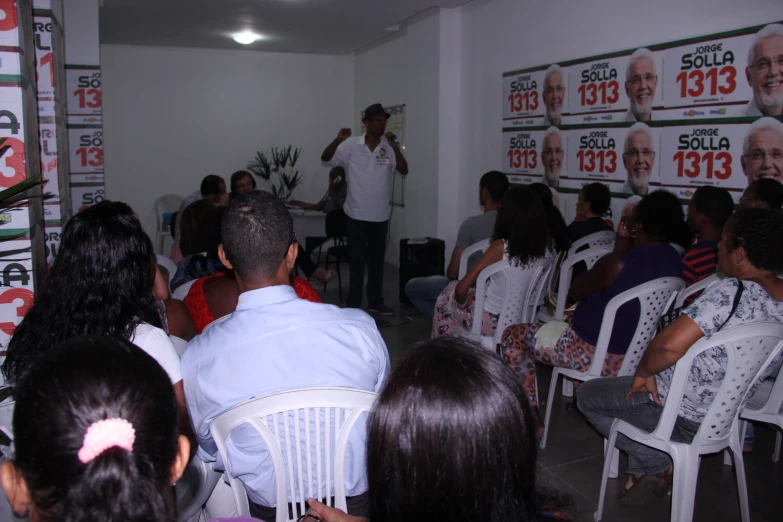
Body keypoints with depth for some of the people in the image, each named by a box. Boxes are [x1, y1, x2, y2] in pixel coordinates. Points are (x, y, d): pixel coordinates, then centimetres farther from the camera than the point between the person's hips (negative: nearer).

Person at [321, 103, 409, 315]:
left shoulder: (389, 147, -1)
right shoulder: (351, 145, -6)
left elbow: (404, 170, -9)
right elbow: (325, 158, -7)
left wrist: (394, 146, -19)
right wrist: (338, 140, -24)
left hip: (380, 215, 3)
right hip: (356, 213, -2)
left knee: (377, 259, 13)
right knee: (356, 259, 5)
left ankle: (375, 302, 25)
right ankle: (353, 304, 14)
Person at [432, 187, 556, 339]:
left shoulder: (501, 247, -26)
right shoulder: (547, 246, -11)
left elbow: (462, 288, -24)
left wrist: (463, 301, -1)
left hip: (493, 322, -6)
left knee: (446, 297, 23)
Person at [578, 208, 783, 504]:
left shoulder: (732, 292, -30)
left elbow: (669, 346, -37)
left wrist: (643, 372, -17)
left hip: (684, 417, -8)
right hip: (725, 416, 8)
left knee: (588, 396, 11)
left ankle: (659, 465, 12)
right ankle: (641, 472, 28)